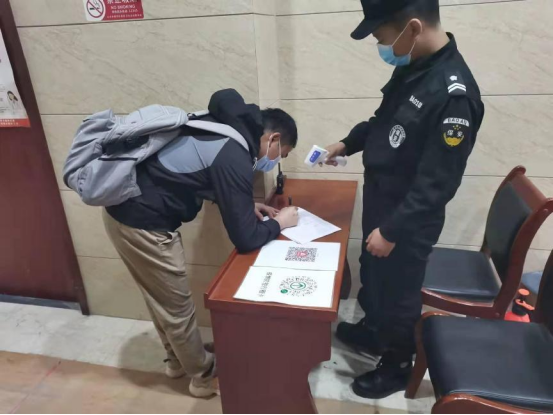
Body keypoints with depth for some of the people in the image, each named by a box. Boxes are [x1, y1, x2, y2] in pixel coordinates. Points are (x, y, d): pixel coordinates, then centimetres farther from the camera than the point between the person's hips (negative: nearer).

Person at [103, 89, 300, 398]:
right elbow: (245, 238, -18)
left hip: (125, 205, 10)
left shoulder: (228, 129, 7)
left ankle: (179, 359, 47)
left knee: (163, 300, 25)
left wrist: (247, 205, 14)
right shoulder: (235, 159, -22)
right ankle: (205, 376, 33)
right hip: (142, 223, -9)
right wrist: (278, 223, 1)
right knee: (178, 307, 10)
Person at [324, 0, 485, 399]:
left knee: (398, 293, 12)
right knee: (372, 275, 26)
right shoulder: (412, 66, -1)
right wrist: (348, 143, 13)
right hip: (379, 203, 8)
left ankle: (397, 366, 38)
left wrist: (393, 230, -20)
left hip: (408, 222, -8)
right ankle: (372, 331, 53)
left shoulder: (454, 93, -28)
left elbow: (437, 184, -25)